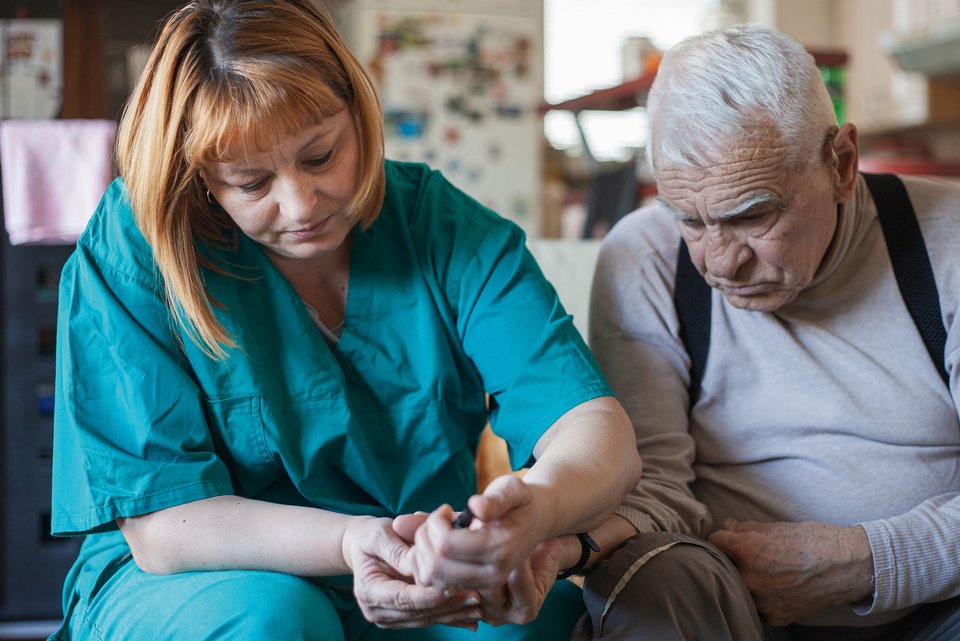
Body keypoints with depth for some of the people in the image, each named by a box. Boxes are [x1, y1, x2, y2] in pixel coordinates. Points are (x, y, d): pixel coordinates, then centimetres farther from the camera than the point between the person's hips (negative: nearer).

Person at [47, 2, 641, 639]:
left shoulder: (448, 228, -7)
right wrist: (348, 541, -36)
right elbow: (161, 526, -17)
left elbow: (599, 430, -17)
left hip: (426, 589, 1)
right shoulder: (128, 252, -13)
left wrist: (538, 509, -42)